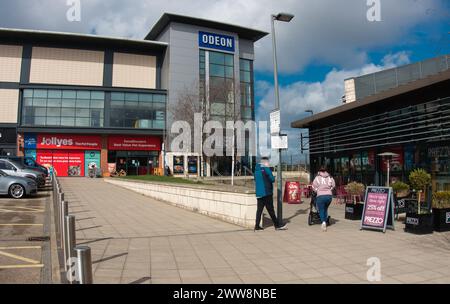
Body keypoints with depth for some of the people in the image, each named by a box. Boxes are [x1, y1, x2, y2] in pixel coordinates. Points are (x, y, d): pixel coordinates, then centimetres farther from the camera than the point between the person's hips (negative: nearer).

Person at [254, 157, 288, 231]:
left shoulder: (257, 169, 11)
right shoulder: (266, 169, -11)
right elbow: (272, 179, -11)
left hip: (259, 193, 7)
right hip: (267, 192, -7)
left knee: (259, 209, 7)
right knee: (270, 210, 0)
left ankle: (257, 226, 7)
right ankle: (277, 225, 9)